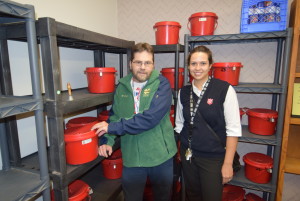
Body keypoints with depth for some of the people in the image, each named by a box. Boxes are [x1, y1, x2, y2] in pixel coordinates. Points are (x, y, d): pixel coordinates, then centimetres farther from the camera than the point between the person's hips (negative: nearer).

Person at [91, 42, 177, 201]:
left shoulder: (162, 84, -12)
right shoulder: (122, 86, 2)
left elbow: (150, 118, -25)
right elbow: (114, 116, 8)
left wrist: (112, 127, -21)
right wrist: (109, 141, -8)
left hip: (160, 155, -2)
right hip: (131, 157, 3)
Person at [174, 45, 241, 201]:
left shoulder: (224, 90, -13)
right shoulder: (183, 92, 0)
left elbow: (233, 130, -12)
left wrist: (228, 163, -11)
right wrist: (179, 151, 11)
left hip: (213, 158, -4)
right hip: (188, 155, 4)